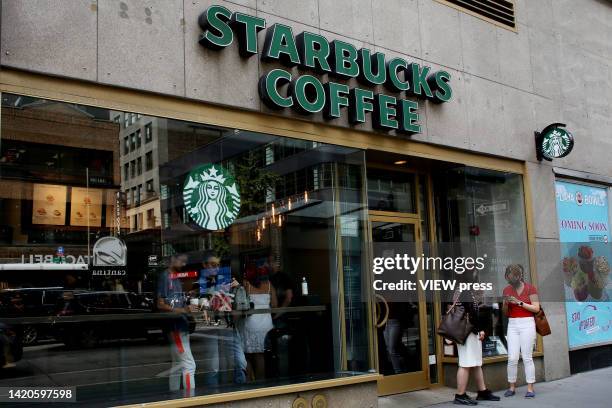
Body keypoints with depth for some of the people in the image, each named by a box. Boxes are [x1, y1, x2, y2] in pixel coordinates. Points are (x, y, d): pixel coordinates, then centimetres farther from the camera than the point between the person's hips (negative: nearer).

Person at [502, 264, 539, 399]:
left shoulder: (530, 288, -3)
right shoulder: (507, 290, 8)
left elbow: (536, 308, -6)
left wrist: (519, 302, -15)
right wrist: (505, 303, -10)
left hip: (527, 324, -3)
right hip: (512, 325, 3)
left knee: (527, 357, -4)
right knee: (512, 358, -2)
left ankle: (530, 388, 3)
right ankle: (511, 387, 8)